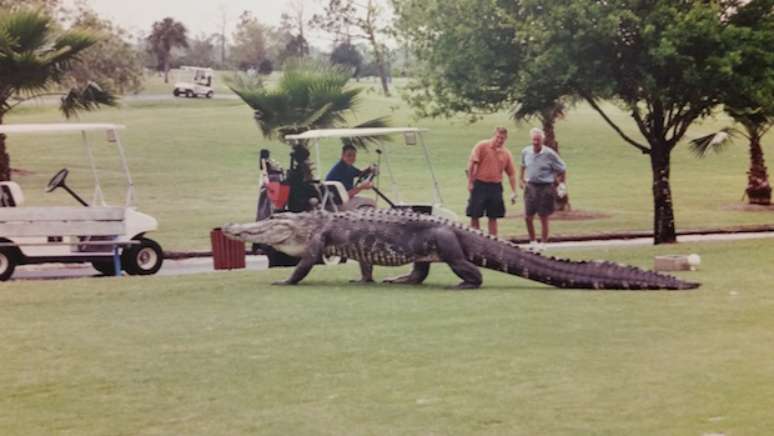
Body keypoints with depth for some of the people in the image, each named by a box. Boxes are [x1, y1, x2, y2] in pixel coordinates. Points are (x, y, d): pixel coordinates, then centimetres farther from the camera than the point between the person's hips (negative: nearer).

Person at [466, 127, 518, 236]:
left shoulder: (506, 154, 8)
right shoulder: (482, 146, -3)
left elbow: (511, 174, 10)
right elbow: (471, 163, -6)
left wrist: (513, 192, 4)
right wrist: (470, 181, -11)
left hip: (496, 187, 3)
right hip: (480, 185, -3)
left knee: (493, 217, 6)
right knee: (474, 215, -2)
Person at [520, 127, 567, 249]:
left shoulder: (549, 154, -12)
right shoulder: (525, 152, 0)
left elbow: (562, 169, -1)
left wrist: (561, 184, -1)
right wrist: (521, 179, 18)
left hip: (545, 188, -4)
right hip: (530, 186, 4)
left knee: (544, 218, 2)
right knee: (527, 217, 4)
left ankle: (542, 243, 14)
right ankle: (532, 241, 22)